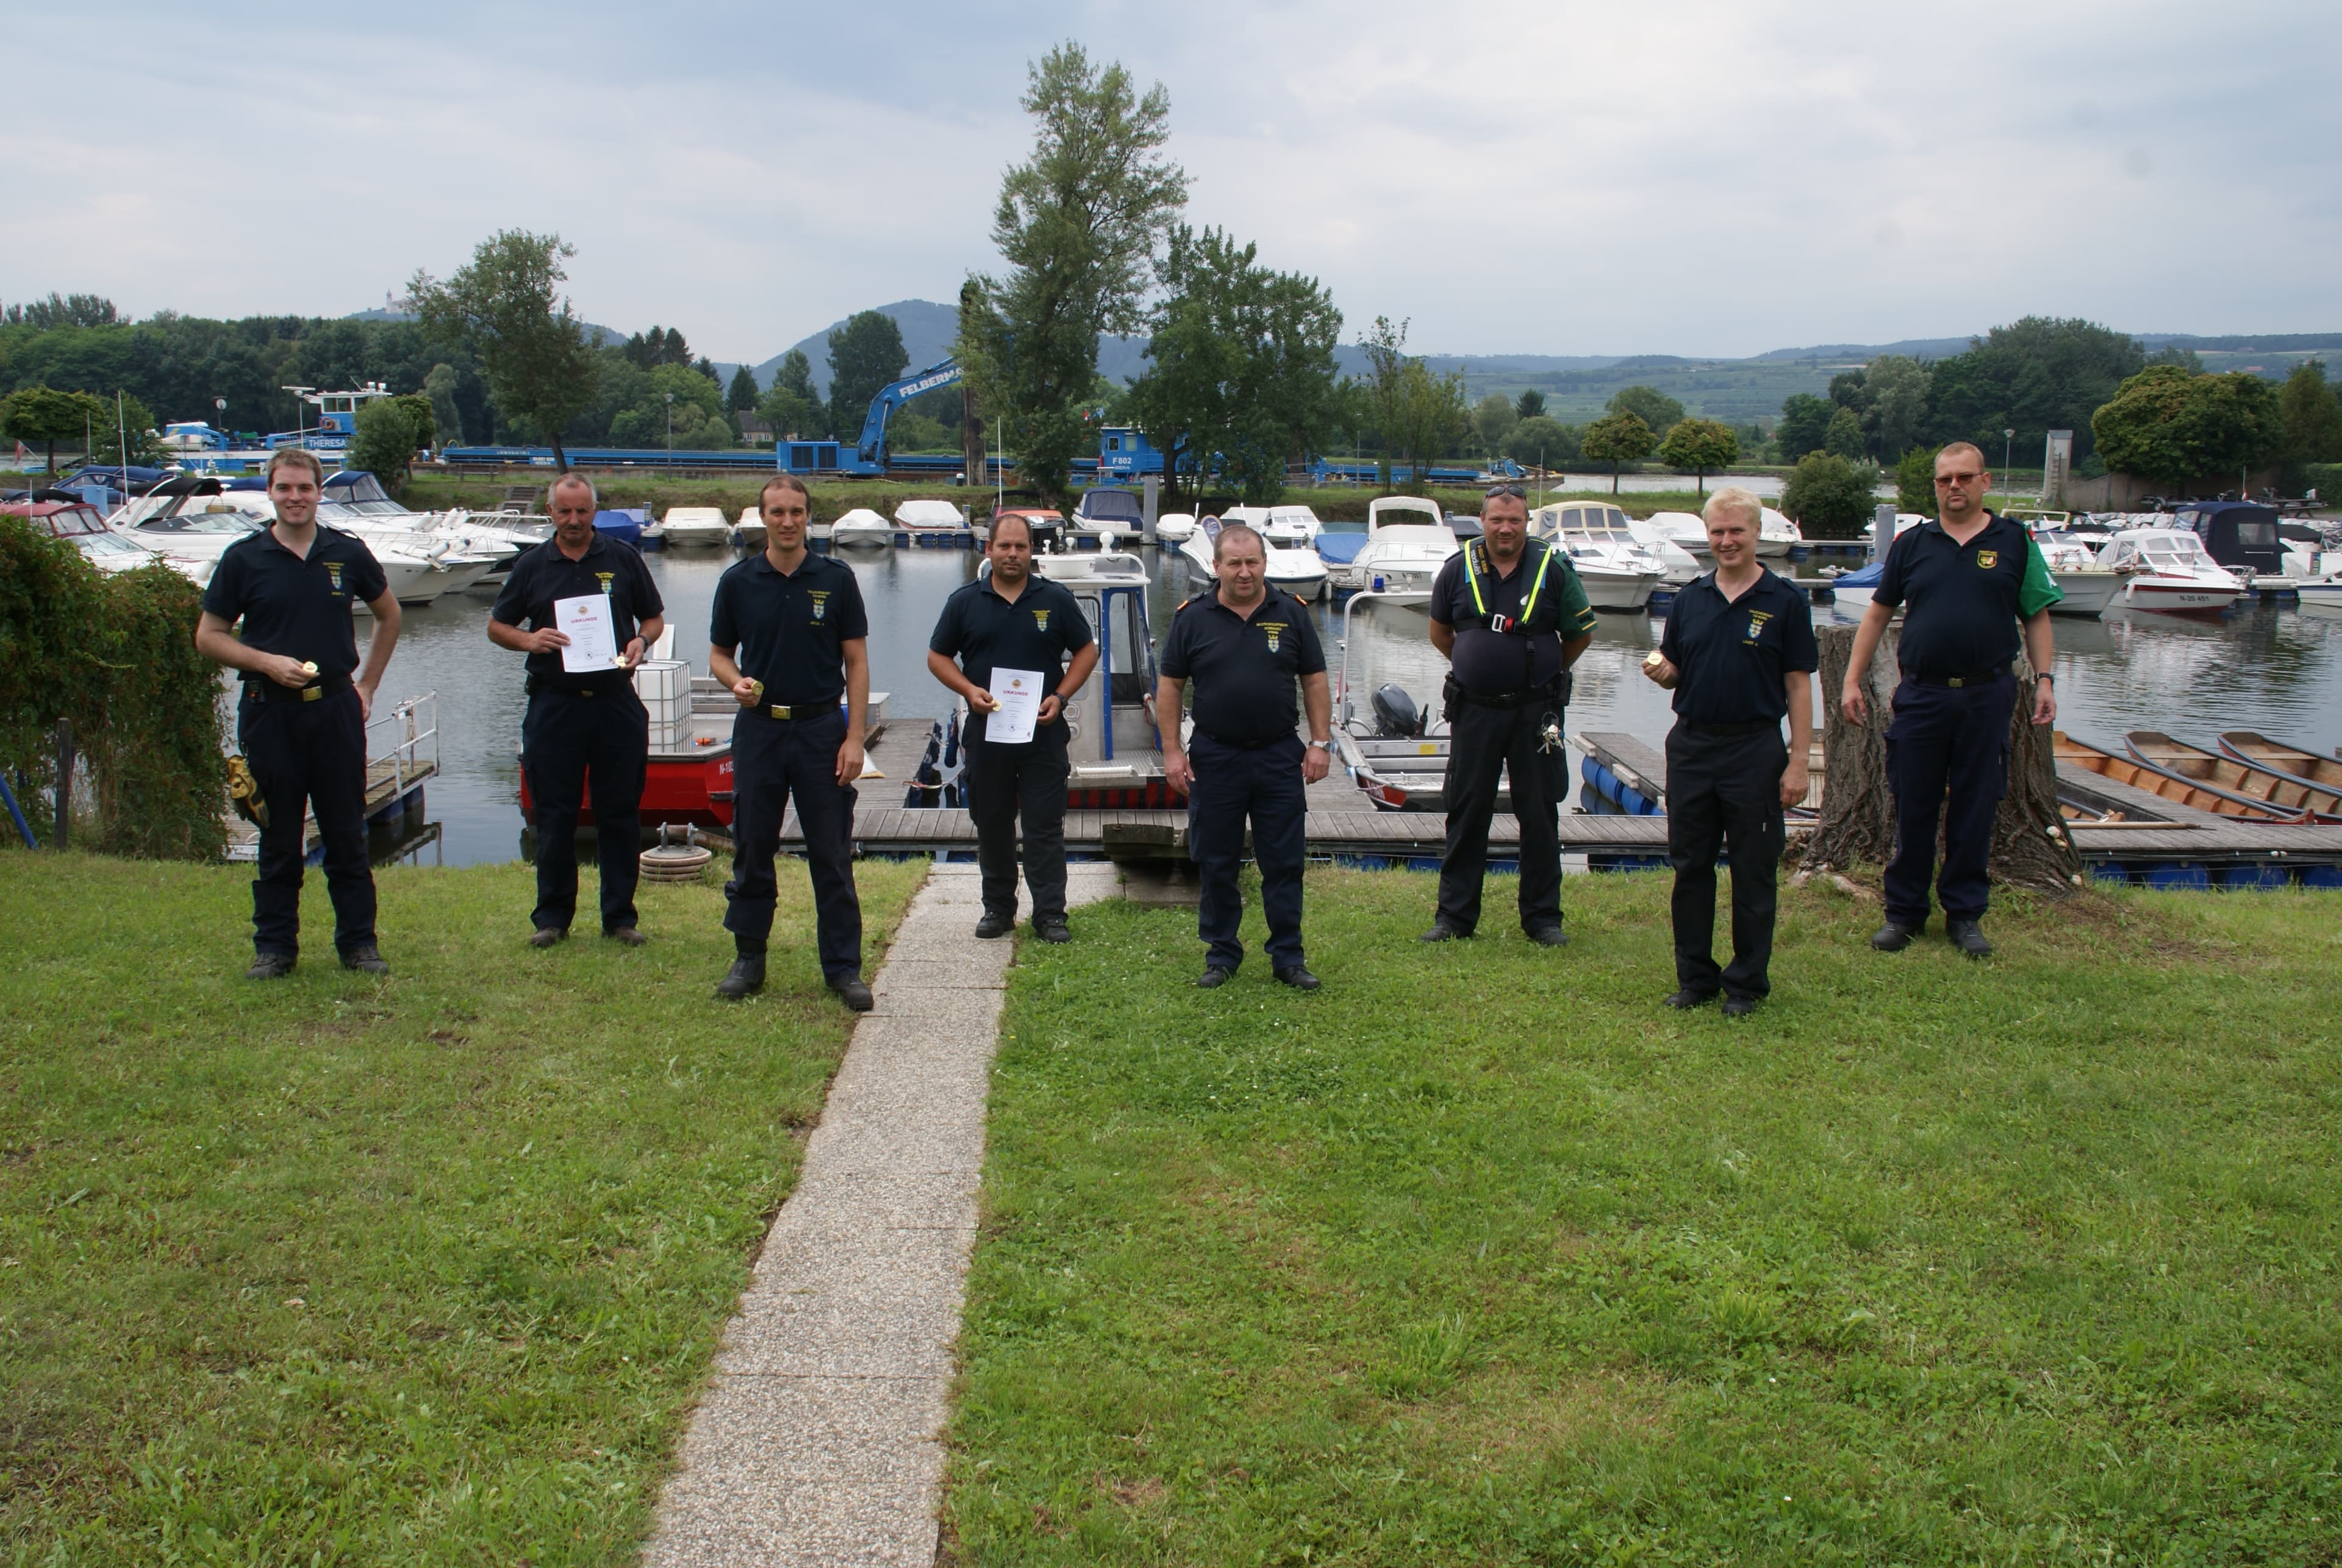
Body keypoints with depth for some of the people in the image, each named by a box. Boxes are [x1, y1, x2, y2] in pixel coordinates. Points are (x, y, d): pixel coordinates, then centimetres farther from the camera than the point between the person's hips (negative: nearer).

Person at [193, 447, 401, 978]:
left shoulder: (348, 553, 4)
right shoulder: (244, 558, 0)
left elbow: (389, 616, 18)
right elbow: (209, 636, 3)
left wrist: (367, 684, 12)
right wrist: (268, 663, -12)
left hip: (336, 710, 1)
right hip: (270, 711, -1)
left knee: (347, 835, 5)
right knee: (278, 839, 6)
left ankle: (359, 941, 14)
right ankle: (274, 945, 14)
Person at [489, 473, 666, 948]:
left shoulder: (623, 559, 5)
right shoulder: (532, 566, 6)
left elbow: (654, 617, 12)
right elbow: (496, 626, 12)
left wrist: (640, 641, -10)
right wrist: (529, 640, -9)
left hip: (616, 703, 0)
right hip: (554, 707, 0)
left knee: (620, 814, 4)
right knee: (554, 818, 4)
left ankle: (620, 915, 13)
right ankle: (552, 917, 14)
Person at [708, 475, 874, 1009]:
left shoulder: (836, 580, 0)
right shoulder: (738, 582, 3)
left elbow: (856, 663, 0)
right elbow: (719, 655, 10)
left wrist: (854, 738, -7)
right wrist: (736, 682, -14)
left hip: (821, 729, -1)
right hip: (758, 729, 2)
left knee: (832, 855, 2)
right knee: (752, 849, 8)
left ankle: (844, 966, 9)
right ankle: (749, 959, 20)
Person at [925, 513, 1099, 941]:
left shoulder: (1055, 599, 3)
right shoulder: (965, 602, 4)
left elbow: (1087, 651, 8)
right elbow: (937, 657, 9)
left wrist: (1060, 696, -6)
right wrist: (969, 690, -9)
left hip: (1043, 731, -1)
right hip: (986, 730, 1)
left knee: (1046, 826, -2)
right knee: (992, 825, 9)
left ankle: (1050, 914, 2)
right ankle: (998, 909, 20)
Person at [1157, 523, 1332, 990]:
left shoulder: (1291, 613, 2)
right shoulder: (1193, 617, -1)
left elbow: (1315, 680, 5)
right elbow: (1169, 686, 2)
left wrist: (1321, 742, -1)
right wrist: (1172, 750, -3)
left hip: (1280, 756, 0)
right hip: (1215, 758, 0)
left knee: (1285, 863, 4)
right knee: (1216, 864, 7)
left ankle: (1288, 957, 13)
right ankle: (1221, 955, 20)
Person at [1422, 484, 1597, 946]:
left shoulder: (1553, 569, -4)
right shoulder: (1459, 569, 1)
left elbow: (1580, 634, 8)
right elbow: (1440, 632, 16)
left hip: (1535, 711, -1)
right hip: (1474, 709, 1)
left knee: (1539, 816, 5)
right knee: (1466, 813, 6)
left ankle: (1543, 917, 14)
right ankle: (1454, 915, 14)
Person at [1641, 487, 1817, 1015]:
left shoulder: (1785, 601, -3)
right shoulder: (1690, 598, 9)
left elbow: (1799, 685, -5)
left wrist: (1798, 761, -10)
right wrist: (1661, 671, -10)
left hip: (1754, 749, -4)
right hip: (1691, 746, 4)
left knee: (1753, 871, 3)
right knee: (1690, 866, 8)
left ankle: (1747, 982, 15)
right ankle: (1695, 977, 20)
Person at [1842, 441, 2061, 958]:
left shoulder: (2014, 541, 5)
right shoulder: (1912, 543, 7)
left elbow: (2037, 616, 8)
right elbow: (1878, 613, 11)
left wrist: (2045, 680, 0)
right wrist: (1853, 680, 6)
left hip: (1987, 696, 0)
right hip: (1921, 696, 1)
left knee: (1975, 810, 6)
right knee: (1912, 808, 5)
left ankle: (1965, 913, 17)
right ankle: (1904, 911, 16)